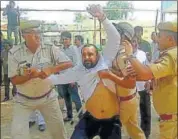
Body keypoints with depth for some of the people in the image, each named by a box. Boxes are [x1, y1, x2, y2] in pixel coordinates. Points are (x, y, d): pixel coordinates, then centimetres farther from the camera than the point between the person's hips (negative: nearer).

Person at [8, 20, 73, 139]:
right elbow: (14, 80, -11)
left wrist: (50, 69, -31)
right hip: (23, 100, 0)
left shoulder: (50, 49, -13)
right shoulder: (14, 53, -13)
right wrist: (29, 75, -31)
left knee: (58, 128, 12)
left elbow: (69, 64, -16)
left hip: (48, 97, 1)